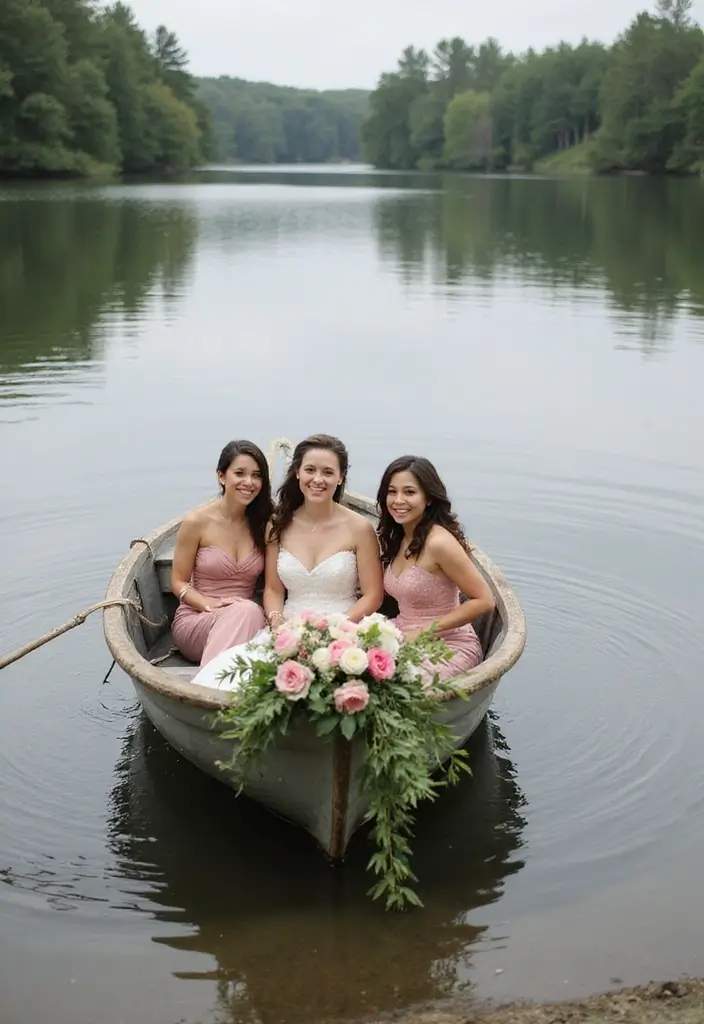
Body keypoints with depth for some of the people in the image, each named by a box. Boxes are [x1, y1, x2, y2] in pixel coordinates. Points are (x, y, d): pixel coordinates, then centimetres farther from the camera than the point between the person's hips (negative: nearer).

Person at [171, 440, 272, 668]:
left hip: (244, 619, 3)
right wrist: (210, 605, -18)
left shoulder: (264, 523, 4)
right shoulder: (197, 522, -6)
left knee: (251, 614, -37)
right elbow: (179, 583, 0)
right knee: (246, 611, -36)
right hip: (194, 619, -2)